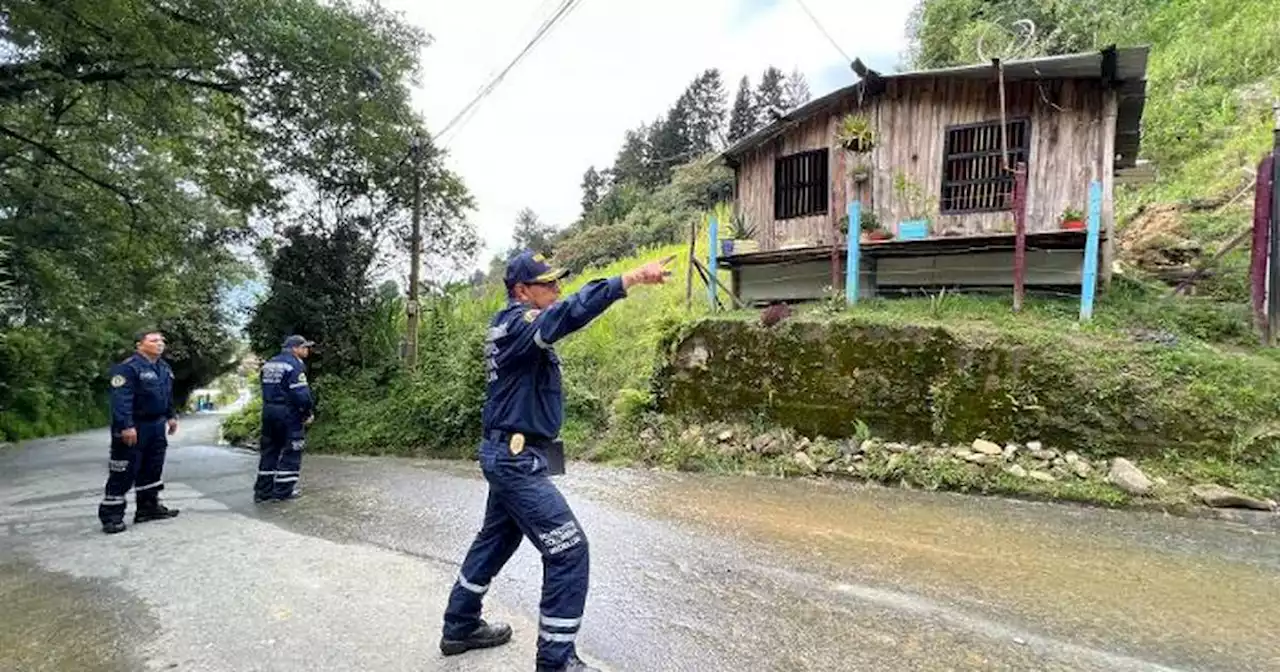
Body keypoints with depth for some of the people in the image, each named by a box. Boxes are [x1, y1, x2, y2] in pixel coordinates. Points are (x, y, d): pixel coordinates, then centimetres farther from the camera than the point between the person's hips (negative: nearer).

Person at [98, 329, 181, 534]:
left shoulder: (164, 368, 11)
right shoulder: (128, 367, -18)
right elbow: (121, 399, -24)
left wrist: (171, 416, 21)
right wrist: (126, 426, -29)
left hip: (156, 425, 9)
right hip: (134, 428, -9)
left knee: (152, 468, 15)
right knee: (124, 473, -3)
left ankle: (148, 506, 26)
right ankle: (111, 515, 5)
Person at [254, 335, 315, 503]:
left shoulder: (268, 364, 15)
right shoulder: (294, 365, -13)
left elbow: (266, 389, 15)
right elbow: (301, 394, -19)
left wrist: (270, 407, 17)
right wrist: (307, 413, -7)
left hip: (268, 411, 8)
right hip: (289, 413, -8)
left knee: (269, 451, 14)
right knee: (291, 452, 1)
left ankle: (263, 490, 19)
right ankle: (283, 491, 4)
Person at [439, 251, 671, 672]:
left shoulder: (508, 324, 10)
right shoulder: (519, 323, -20)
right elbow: (565, 315, -38)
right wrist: (631, 278, -45)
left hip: (509, 455, 11)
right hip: (517, 459, -11)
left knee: (497, 539, 24)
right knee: (569, 549, -7)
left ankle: (460, 627, 39)